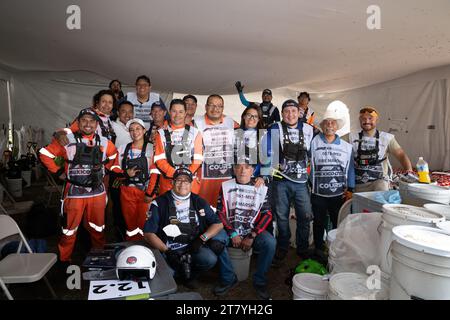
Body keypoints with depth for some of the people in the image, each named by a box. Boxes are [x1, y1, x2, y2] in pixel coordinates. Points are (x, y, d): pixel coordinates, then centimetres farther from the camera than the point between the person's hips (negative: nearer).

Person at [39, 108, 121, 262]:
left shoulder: (104, 142, 6)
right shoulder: (67, 139, -6)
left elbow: (114, 156, 24)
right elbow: (45, 154, 0)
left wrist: (116, 172, 12)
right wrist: (59, 171, -2)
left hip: (97, 192, 4)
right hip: (74, 192, -3)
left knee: (98, 228, 16)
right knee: (69, 229, 6)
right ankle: (64, 260, 24)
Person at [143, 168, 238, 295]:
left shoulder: (198, 202, 5)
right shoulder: (160, 203, -3)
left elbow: (218, 224, 3)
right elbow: (148, 233, -6)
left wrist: (202, 238, -14)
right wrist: (167, 252, -15)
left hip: (194, 245, 4)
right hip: (172, 249, -3)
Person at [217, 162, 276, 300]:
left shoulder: (261, 189, 3)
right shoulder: (226, 186, 2)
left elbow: (267, 215, -2)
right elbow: (220, 212, -2)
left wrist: (251, 236, -13)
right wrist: (232, 234, -13)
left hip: (252, 232, 0)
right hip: (230, 230, 0)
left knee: (270, 242, -29)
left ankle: (259, 282, -7)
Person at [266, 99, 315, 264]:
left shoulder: (308, 130, 9)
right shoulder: (274, 130, 2)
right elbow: (267, 151, 2)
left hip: (301, 179, 2)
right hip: (281, 179, -1)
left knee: (305, 215, 2)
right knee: (282, 216, 7)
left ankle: (303, 249, 23)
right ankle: (282, 248, 26)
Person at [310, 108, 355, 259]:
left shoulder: (347, 146, 7)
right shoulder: (314, 142, -2)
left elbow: (350, 168, 8)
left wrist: (350, 189, 2)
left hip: (339, 193, 2)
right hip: (318, 193, -1)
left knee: (339, 223, 9)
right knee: (319, 222, 13)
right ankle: (318, 249, 30)